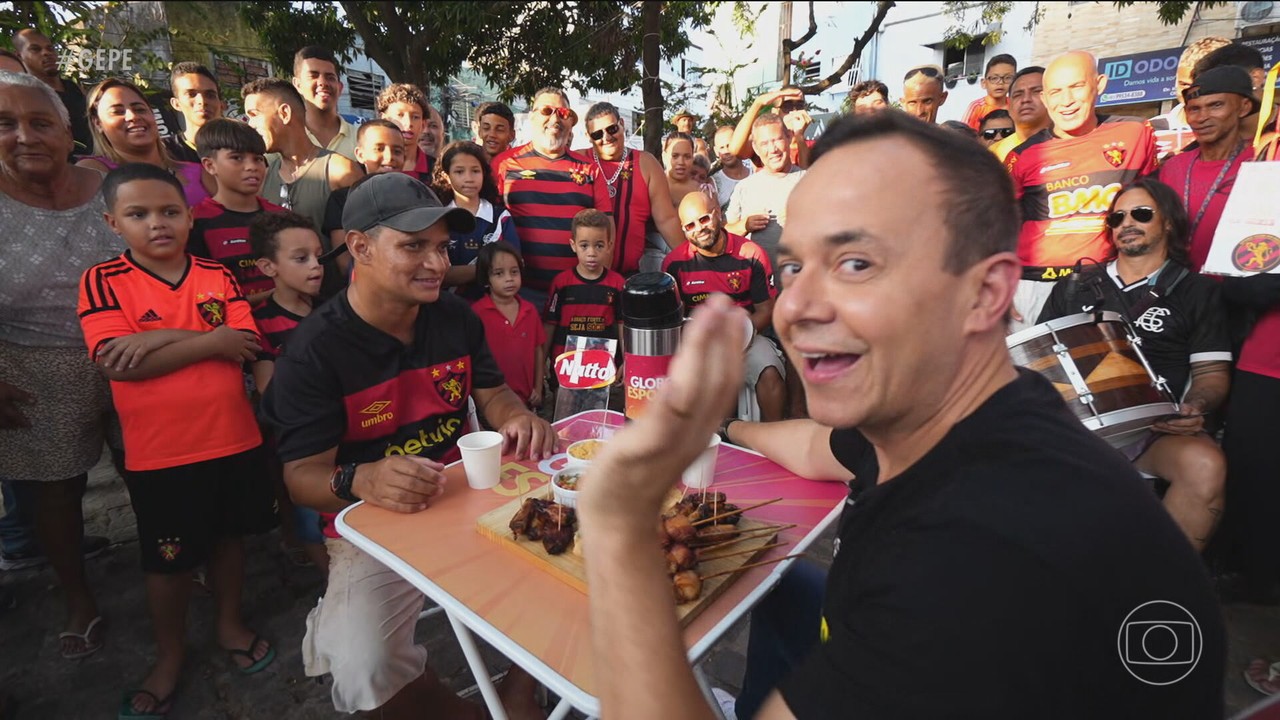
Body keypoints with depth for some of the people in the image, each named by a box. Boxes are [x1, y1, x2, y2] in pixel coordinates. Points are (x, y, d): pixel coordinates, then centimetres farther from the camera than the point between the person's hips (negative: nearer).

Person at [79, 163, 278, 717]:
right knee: (167, 559, 15)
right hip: (158, 453, -2)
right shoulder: (103, 282, -6)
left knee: (229, 536, 19)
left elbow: (245, 345, -9)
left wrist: (163, 338, -19)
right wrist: (212, 340, -18)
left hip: (234, 439, 2)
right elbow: (117, 363, -18)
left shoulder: (217, 275, 1)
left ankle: (230, 623, 41)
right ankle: (169, 653, 37)